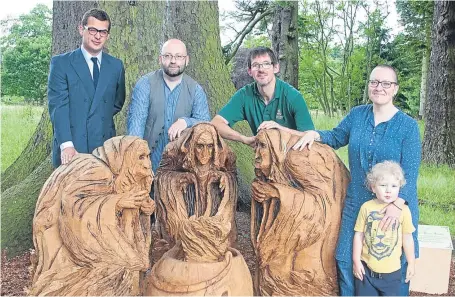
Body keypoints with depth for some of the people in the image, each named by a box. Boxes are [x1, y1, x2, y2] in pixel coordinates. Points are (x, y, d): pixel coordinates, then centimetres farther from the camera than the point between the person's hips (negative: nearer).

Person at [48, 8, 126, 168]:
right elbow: (58, 106, -10)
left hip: (104, 147, 3)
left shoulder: (116, 65, 10)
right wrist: (66, 144, -21)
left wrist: (101, 119, 7)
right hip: (70, 149, -2)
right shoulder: (61, 63, -1)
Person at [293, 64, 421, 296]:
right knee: (347, 260, 13)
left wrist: (397, 203, -29)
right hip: (357, 203, 4)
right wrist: (315, 134, -4)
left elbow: (410, 172, -15)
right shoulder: (357, 115, 0)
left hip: (396, 205, -3)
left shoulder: (408, 125, -11)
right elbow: (337, 137, 16)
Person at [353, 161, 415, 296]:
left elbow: (407, 238, 0)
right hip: (366, 268, 0)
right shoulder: (366, 207, -8)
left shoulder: (403, 210, -8)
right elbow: (359, 235, -2)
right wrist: (356, 261, -2)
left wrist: (411, 263, 6)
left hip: (392, 270, 0)